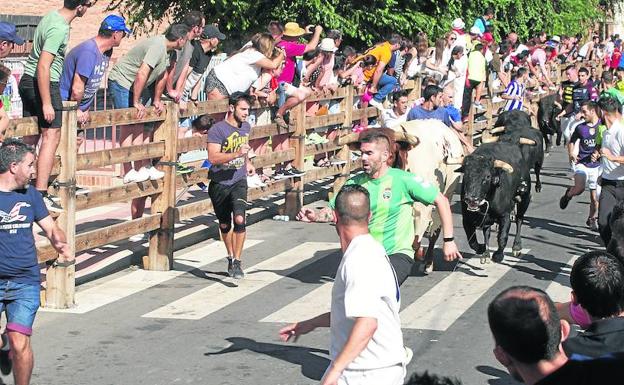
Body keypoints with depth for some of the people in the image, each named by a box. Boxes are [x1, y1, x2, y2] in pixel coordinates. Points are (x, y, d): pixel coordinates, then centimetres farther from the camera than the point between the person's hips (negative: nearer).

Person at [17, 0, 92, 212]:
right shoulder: (59, 29, -21)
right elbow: (43, 66, -24)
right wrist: (47, 103, -23)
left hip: (28, 81, 10)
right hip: (45, 84, -10)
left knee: (31, 137, 15)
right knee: (51, 137, -7)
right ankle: (40, 194, -10)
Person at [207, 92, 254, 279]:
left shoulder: (246, 127, 6)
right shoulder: (217, 130, -15)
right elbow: (213, 158, -25)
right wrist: (237, 154, -31)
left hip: (238, 181, 2)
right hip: (219, 184, -2)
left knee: (239, 220, -19)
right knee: (225, 225, 12)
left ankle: (237, 262, -11)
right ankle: (231, 257, 36)